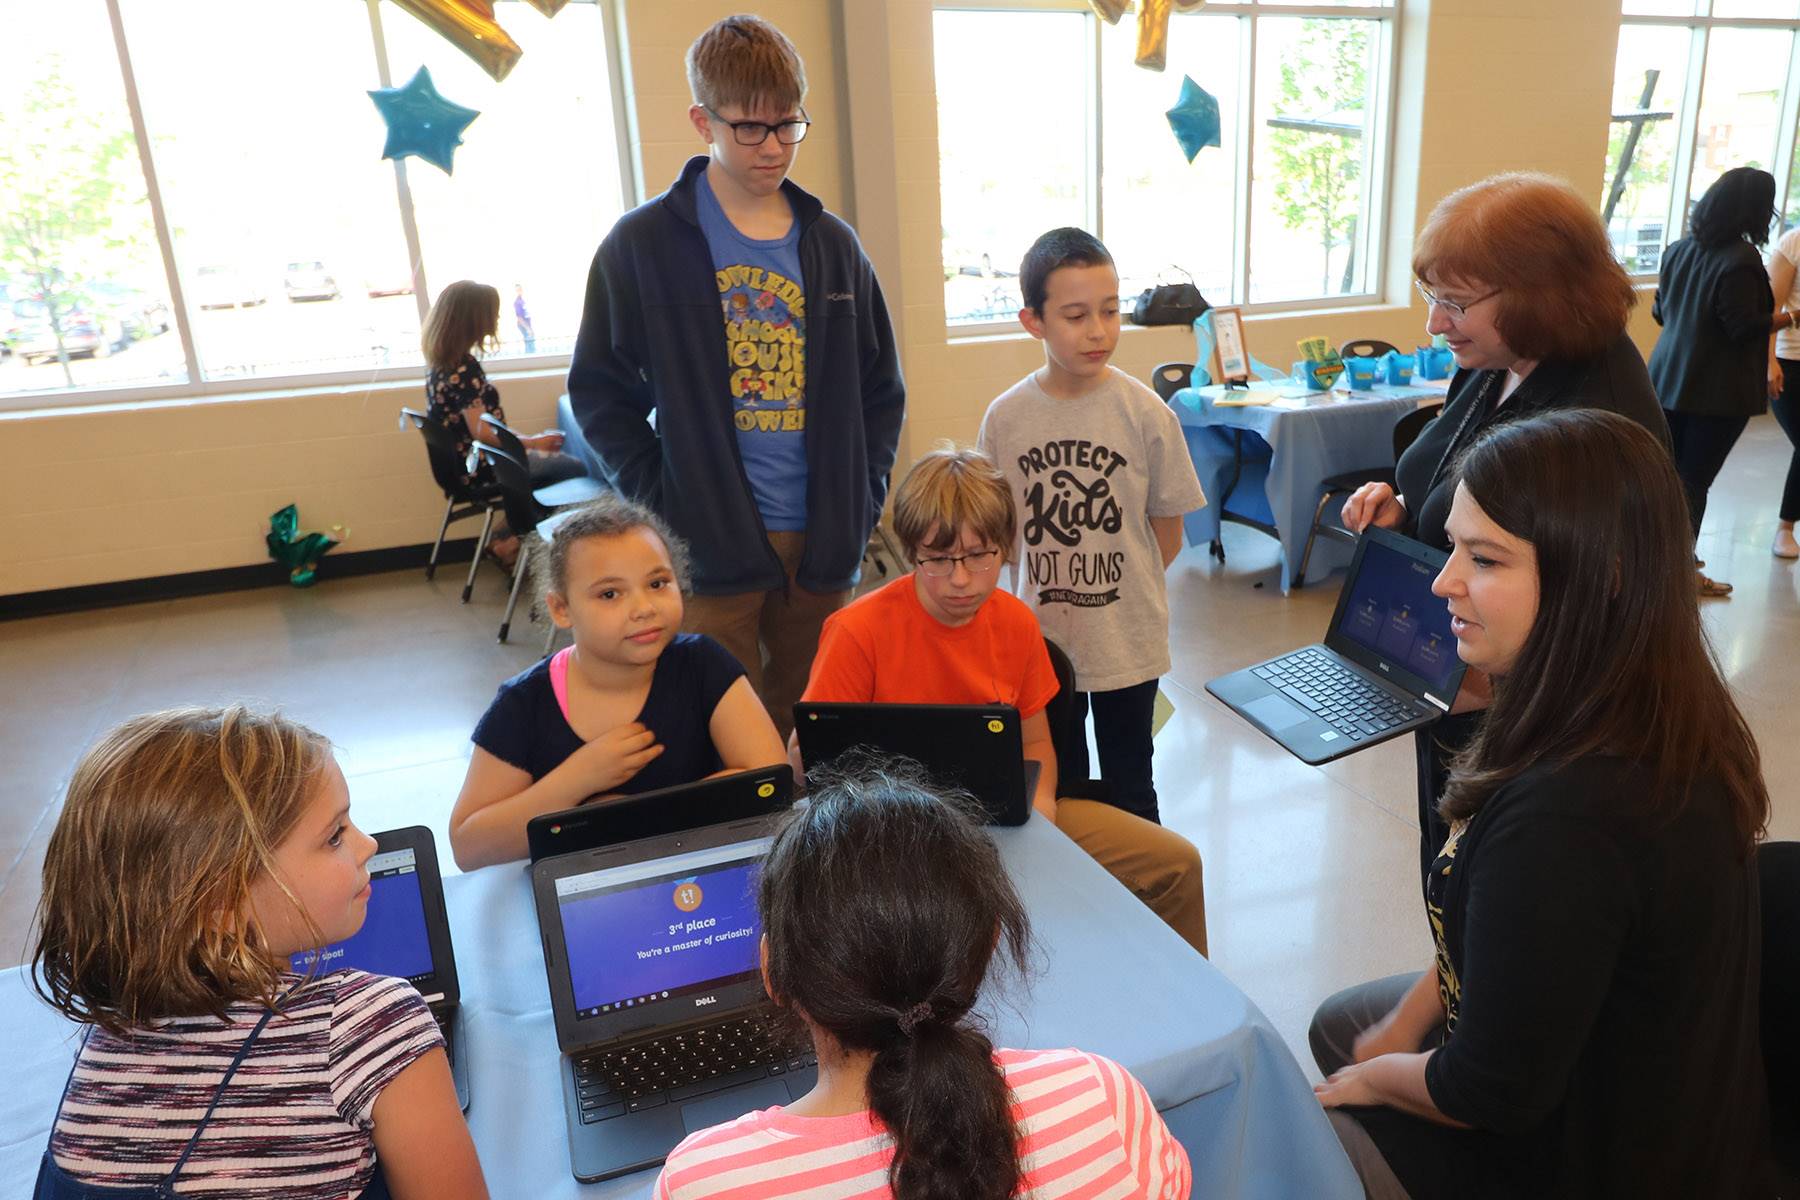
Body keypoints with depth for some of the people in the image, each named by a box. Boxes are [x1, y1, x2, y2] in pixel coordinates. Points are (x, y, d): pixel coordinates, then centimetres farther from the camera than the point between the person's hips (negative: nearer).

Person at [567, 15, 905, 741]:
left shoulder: (832, 245, 9)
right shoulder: (643, 245, -2)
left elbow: (881, 389, 14)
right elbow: (600, 392, 1)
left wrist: (863, 496, 4)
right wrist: (663, 500, -7)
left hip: (823, 542, 4)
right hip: (711, 545, -3)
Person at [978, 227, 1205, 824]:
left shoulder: (1145, 413, -12)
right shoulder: (1005, 417, -8)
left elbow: (1167, 533, -3)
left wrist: (1117, 586, -1)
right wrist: (1049, 583, -2)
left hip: (1127, 641, -1)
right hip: (1042, 639, 2)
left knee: (1129, 791, 15)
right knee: (1059, 787, 20)